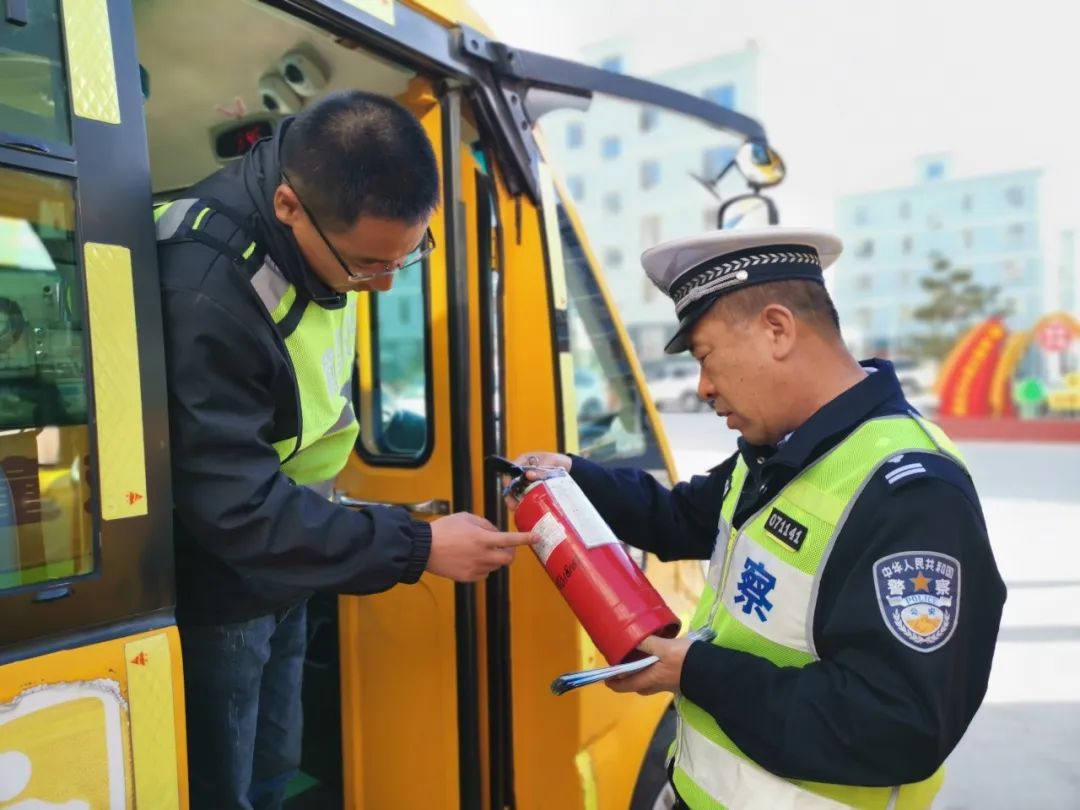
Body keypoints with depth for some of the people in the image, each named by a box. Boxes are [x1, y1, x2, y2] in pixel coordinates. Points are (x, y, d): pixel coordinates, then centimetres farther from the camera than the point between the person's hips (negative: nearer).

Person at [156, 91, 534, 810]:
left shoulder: (332, 230, -8)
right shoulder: (206, 292, -33)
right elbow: (236, 509, -31)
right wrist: (418, 547, -28)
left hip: (279, 574, 7)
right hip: (213, 594, -7)